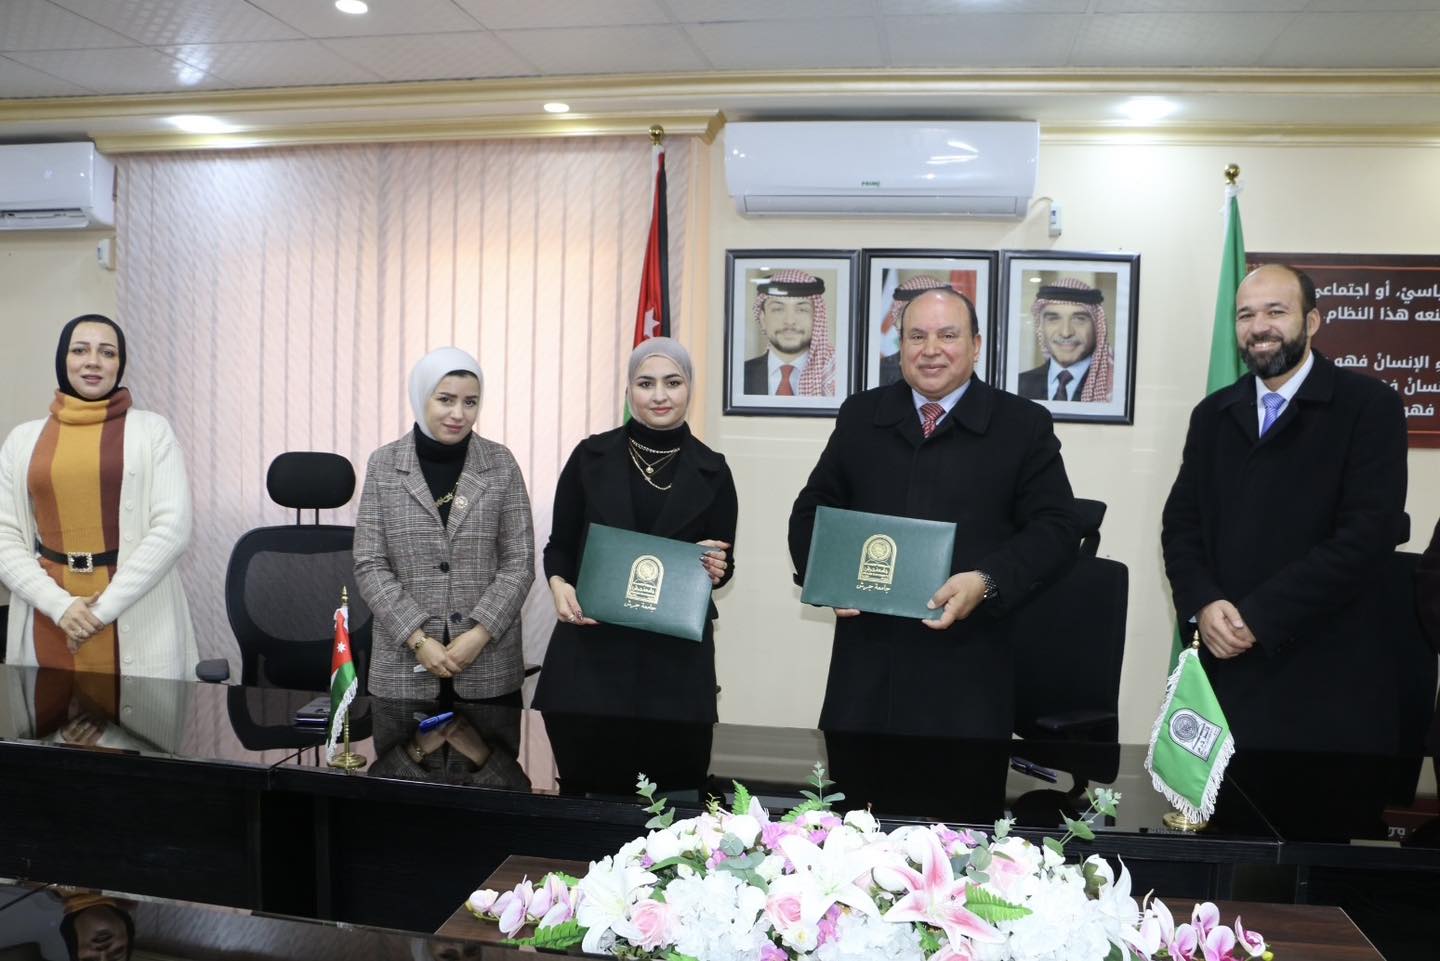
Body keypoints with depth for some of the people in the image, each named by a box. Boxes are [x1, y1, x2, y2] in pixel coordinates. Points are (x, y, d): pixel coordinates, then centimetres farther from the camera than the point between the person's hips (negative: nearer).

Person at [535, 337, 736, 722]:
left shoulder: (711, 471, 2)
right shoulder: (591, 456, 1)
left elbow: (723, 565, 9)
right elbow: (559, 545, 7)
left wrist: (715, 570, -12)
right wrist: (559, 584, -12)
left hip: (676, 648, 0)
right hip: (590, 642, 0)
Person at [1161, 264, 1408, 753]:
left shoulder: (1369, 405, -4)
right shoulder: (1213, 414, 11)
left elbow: (1368, 532, -13)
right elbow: (1180, 523, 8)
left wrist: (1258, 615, -16)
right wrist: (1202, 605, -11)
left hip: (1327, 675, -4)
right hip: (1225, 664, 4)